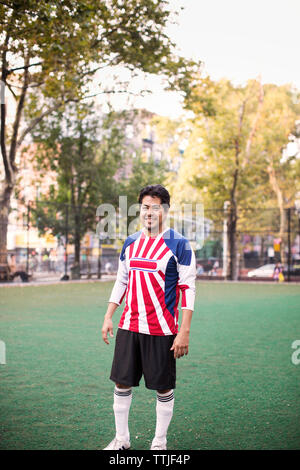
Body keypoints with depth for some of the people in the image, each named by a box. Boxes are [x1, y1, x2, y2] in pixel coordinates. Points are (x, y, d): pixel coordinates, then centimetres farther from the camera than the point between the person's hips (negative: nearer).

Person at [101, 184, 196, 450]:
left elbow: (188, 289, -9)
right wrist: (108, 317, 11)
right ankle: (121, 440, 25)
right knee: (122, 383, 9)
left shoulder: (178, 245, -7)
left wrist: (185, 331, -14)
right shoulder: (130, 243, 10)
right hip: (129, 326, 5)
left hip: (162, 329, -5)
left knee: (164, 388, 5)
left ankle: (160, 443, 21)